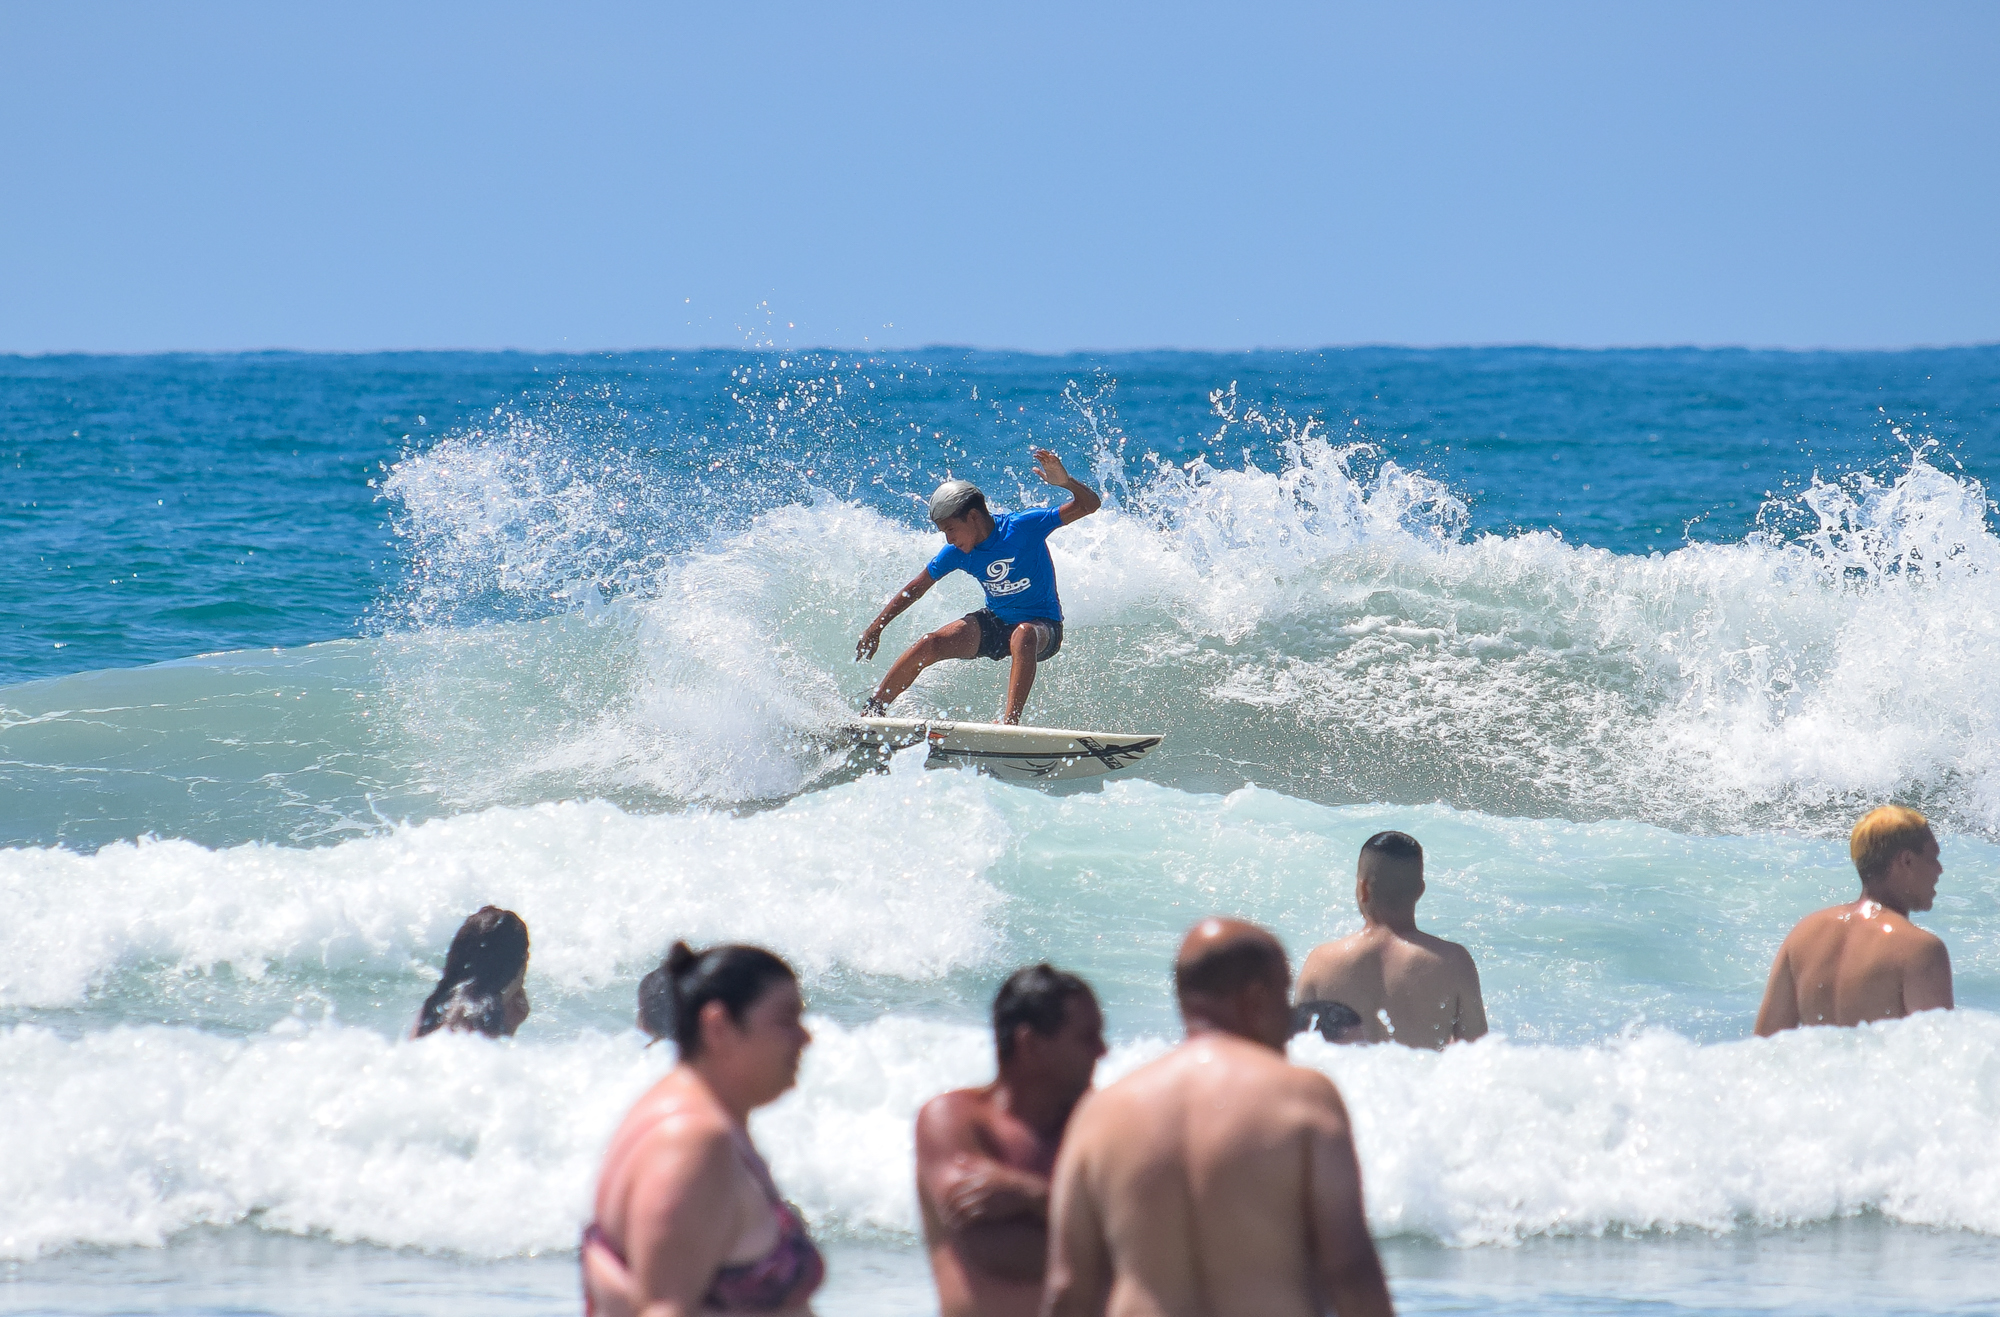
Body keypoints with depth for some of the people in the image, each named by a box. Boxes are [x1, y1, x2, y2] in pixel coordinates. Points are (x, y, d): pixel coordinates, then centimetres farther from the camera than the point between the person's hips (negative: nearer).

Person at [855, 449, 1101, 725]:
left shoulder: (1023, 527, -20)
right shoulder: (956, 554, -6)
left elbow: (1090, 504, -22)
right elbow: (916, 588, 8)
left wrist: (1066, 482, -43)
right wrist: (875, 629, 7)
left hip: (1043, 627, -5)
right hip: (995, 623, 5)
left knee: (1023, 635, -41)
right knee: (929, 646, -14)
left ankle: (1011, 720, -51)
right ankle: (872, 710, 2)